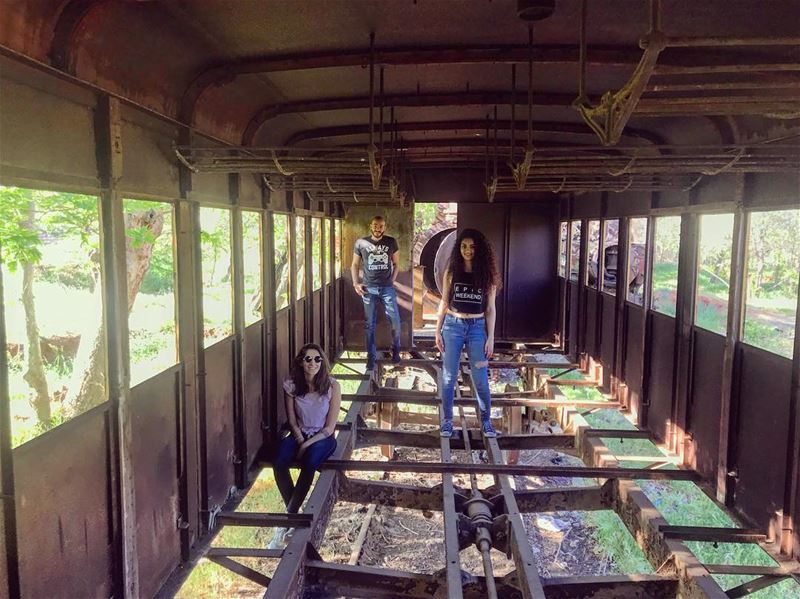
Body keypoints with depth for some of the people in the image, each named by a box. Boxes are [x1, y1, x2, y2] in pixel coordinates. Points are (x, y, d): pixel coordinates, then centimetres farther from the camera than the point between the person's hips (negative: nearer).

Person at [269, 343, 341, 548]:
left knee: (309, 462, -35)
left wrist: (307, 445, -19)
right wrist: (300, 442, -14)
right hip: (299, 435, 3)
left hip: (323, 437, -3)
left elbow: (329, 427, -11)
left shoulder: (332, 386, -13)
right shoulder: (291, 385, -5)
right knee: (279, 462, -28)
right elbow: (292, 421, 2)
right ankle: (294, 515, -12)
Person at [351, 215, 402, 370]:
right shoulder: (361, 243, 0)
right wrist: (356, 283, 0)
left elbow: (395, 263, 12)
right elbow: (355, 265, 9)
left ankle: (395, 350, 22)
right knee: (369, 324, 5)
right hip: (369, 288, 0)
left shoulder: (391, 242, 2)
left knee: (395, 321, -1)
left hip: (387, 288, 0)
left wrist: (392, 280, 1)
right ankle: (371, 357, 16)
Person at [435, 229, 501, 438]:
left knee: (480, 379, 2)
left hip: (477, 328, 0)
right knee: (449, 377, 5)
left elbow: (490, 308, 2)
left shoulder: (487, 274, -1)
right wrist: (438, 331, 2)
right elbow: (444, 303, 5)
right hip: (453, 326, 1)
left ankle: (486, 421, 19)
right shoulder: (452, 271, 0)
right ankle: (447, 419, 19)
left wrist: (491, 337, -1)